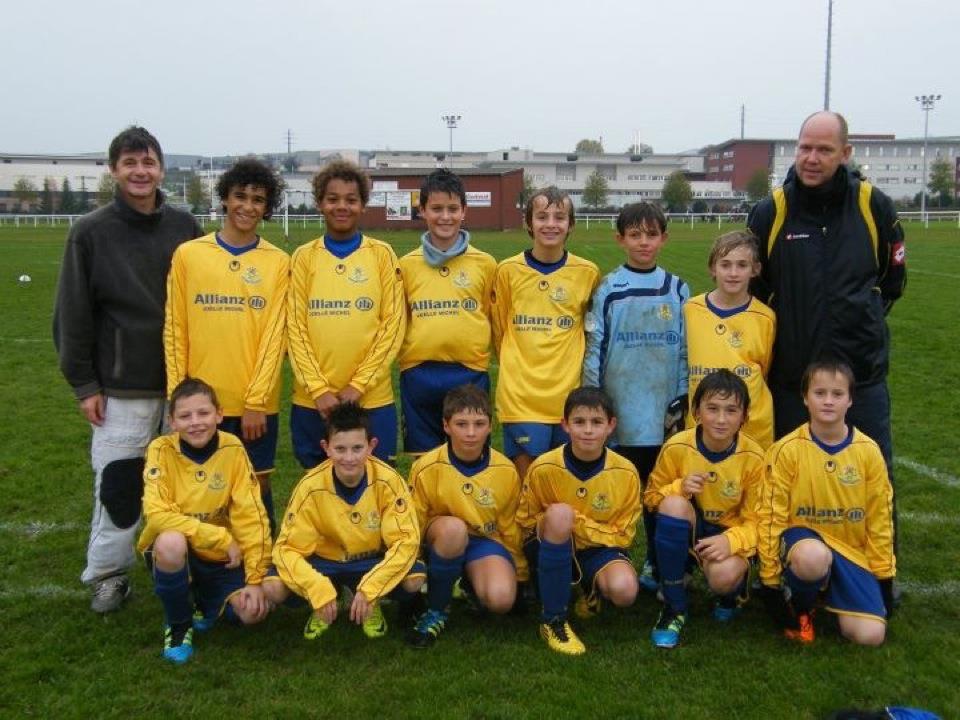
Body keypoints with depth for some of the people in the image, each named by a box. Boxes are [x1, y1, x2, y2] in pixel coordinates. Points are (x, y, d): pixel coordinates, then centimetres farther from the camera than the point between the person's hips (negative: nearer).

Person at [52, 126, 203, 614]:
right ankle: (107, 574, 22)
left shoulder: (184, 227, 3)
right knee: (117, 483, 2)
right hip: (121, 388, -2)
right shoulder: (91, 231, -2)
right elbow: (73, 315, -1)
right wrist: (84, 384, -4)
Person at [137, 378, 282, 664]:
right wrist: (222, 538, -27)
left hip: (220, 558, 2)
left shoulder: (232, 449, -11)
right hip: (173, 552, -2)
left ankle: (202, 603, 15)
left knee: (253, 610, -21)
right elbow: (157, 515, -24)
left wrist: (256, 579, -15)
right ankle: (177, 623, -7)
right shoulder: (162, 450, -15)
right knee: (171, 541, -36)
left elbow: (251, 517, -11)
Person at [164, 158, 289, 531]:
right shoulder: (187, 254, 3)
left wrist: (257, 401, -9)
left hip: (257, 404, 0)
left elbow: (274, 335, -4)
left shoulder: (278, 262, 1)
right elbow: (174, 330, 2)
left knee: (256, 485, 8)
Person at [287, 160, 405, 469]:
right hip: (312, 400, 1)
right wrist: (319, 388, -9)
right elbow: (296, 328, 0)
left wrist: (358, 385, -10)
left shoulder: (382, 255, 2)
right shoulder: (304, 257, 4)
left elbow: (393, 325, -3)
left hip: (372, 398, -1)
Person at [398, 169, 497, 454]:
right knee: (424, 460, 10)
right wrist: (406, 355, 2)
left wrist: (479, 349, 1)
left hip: (470, 373, -1)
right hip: (418, 374, 1)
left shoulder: (485, 264, 3)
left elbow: (493, 318, 9)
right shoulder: (407, 265, 5)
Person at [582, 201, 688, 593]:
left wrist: (681, 400, 4)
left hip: (663, 410, 2)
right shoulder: (608, 290, 0)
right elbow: (594, 349, 0)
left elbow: (685, 350, 8)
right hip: (619, 410, -2)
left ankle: (656, 564, 23)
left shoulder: (678, 289, 6)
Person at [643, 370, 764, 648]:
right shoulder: (676, 447, -15)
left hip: (729, 534, -1)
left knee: (724, 576, -35)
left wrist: (731, 541, -30)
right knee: (674, 504, -34)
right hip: (686, 530, 1)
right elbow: (651, 496, -2)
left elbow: (755, 520, -9)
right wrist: (679, 488, -24)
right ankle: (674, 608, -16)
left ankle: (731, 594, 11)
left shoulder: (753, 457, -15)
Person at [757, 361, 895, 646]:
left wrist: (883, 575, 7)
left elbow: (879, 518, 5)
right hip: (803, 537, -2)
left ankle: (830, 590, 18)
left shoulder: (869, 451, -3)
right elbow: (772, 515, -7)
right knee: (813, 557, -39)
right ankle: (800, 610, -5)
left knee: (870, 636, -15)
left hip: (852, 550, 3)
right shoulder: (787, 450, -12)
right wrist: (770, 576, -6)